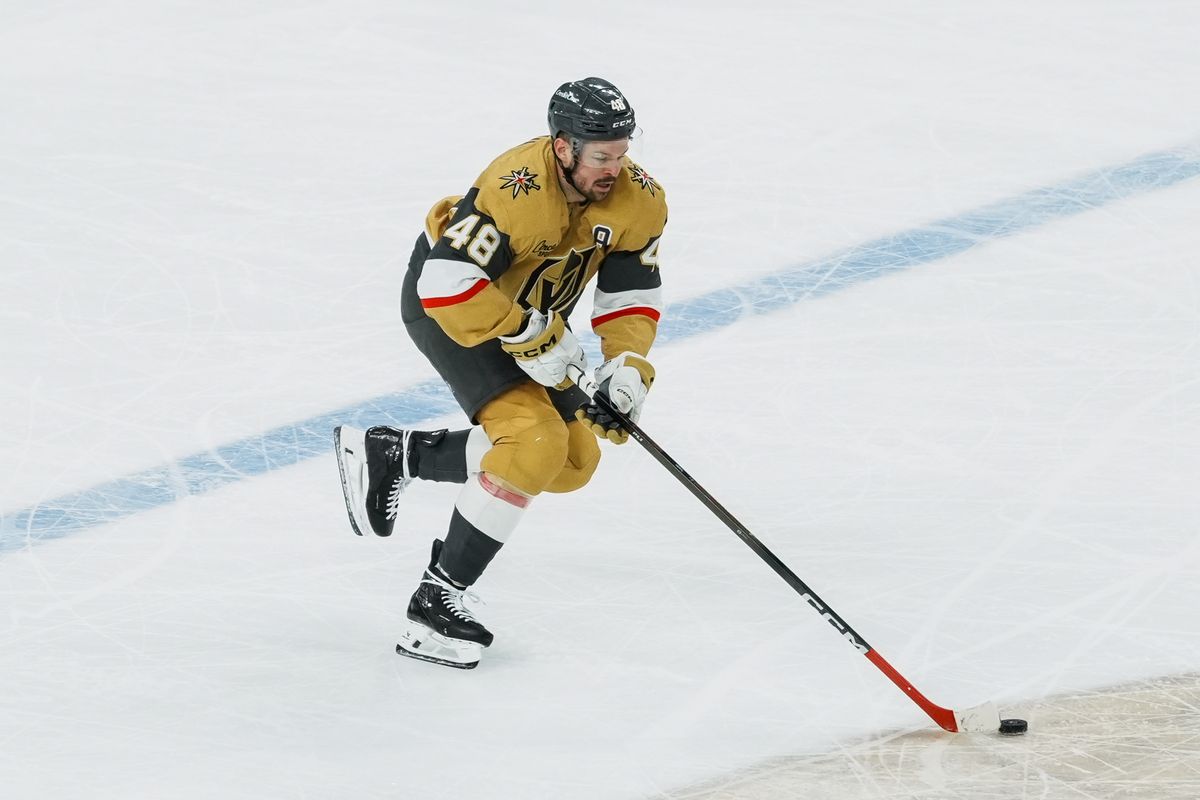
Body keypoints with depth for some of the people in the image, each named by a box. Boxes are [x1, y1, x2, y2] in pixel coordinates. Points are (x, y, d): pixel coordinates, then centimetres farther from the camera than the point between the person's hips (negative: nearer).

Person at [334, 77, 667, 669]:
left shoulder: (639, 201, -14)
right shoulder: (518, 190, -35)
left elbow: (633, 292, -3)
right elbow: (447, 281, -36)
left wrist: (627, 364, -19)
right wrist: (530, 339, -31)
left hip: (531, 314, 8)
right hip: (446, 306, -8)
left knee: (574, 459, 5)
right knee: (534, 445, -23)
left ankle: (394, 455, 17)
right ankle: (435, 602, -14)